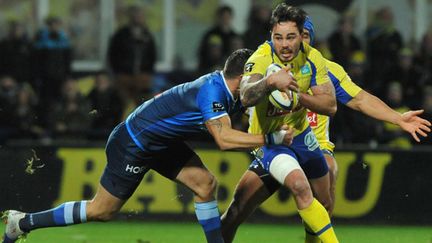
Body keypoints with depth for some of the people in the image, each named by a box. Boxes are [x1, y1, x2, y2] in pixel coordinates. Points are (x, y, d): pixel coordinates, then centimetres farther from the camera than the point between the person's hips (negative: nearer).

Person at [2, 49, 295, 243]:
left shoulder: (227, 91, -3)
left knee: (205, 182, -6)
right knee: (102, 210, 2)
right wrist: (271, 138, -40)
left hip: (162, 142, 9)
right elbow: (224, 139, -42)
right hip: (132, 144, -9)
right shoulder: (211, 90, -31)